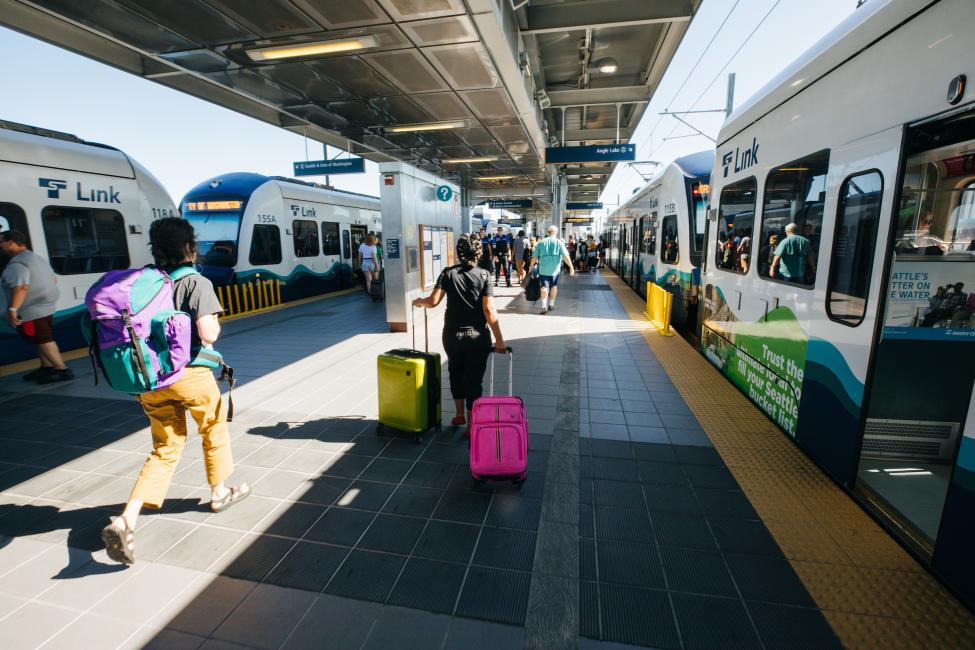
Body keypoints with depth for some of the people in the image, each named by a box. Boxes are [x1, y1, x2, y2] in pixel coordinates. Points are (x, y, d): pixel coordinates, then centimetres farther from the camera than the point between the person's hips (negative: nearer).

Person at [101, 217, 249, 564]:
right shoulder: (197, 283, -12)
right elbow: (207, 334, -21)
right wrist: (216, 324, 1)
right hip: (189, 374, -5)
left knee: (164, 450, 16)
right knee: (214, 428, 21)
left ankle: (125, 520, 4)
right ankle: (219, 491, 37)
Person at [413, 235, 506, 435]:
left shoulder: (448, 273, -4)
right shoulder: (483, 275, -8)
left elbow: (433, 301, -12)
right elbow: (489, 310, -15)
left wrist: (419, 301, 10)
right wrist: (499, 338, -10)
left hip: (452, 335, 2)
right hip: (477, 336, -2)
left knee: (456, 374, 23)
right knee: (474, 379, 8)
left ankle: (459, 414, 37)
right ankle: (471, 425, 15)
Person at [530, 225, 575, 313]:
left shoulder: (541, 242, 4)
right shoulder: (559, 242, -1)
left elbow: (534, 257, 2)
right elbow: (566, 256, -9)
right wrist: (571, 267, -6)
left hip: (543, 269, 0)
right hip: (554, 269, 0)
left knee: (544, 287, -1)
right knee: (554, 286, 17)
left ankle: (544, 306, -13)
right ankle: (551, 304, 26)